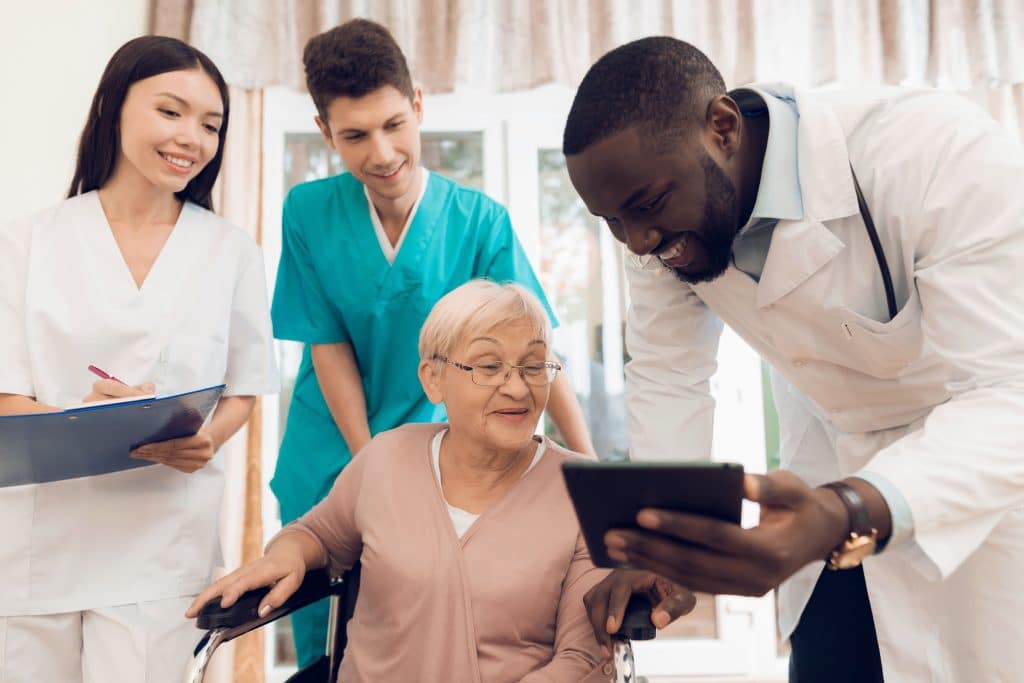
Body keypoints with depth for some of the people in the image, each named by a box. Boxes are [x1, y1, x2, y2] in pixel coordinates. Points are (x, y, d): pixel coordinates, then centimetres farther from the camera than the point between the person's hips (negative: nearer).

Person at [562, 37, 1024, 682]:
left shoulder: (944, 155, -31)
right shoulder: (668, 211, -15)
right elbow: (668, 377, -8)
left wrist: (845, 516, -51)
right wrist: (660, 548, -15)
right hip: (834, 479, 4)